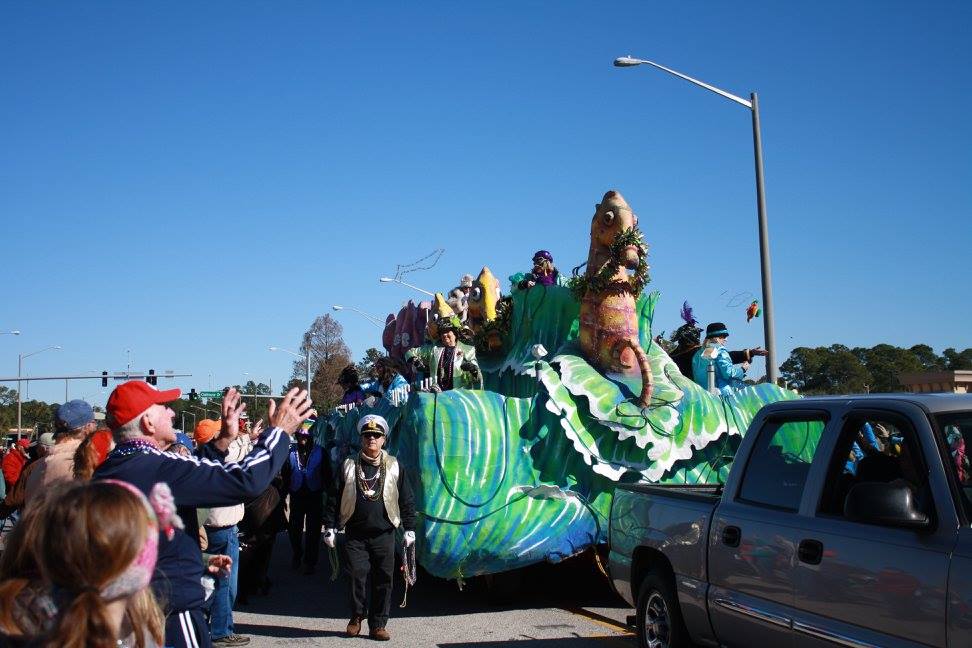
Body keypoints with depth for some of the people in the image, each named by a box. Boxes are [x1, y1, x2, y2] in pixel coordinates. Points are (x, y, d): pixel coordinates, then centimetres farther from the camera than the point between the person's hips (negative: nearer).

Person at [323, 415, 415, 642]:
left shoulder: (394, 466, 5)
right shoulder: (349, 465, 5)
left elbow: (406, 500, 8)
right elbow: (334, 498, 6)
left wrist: (409, 528, 3)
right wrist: (330, 527, 1)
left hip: (384, 534, 0)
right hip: (355, 535, 0)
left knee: (383, 580, 2)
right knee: (356, 576, -2)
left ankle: (378, 624, 13)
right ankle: (357, 616, 21)